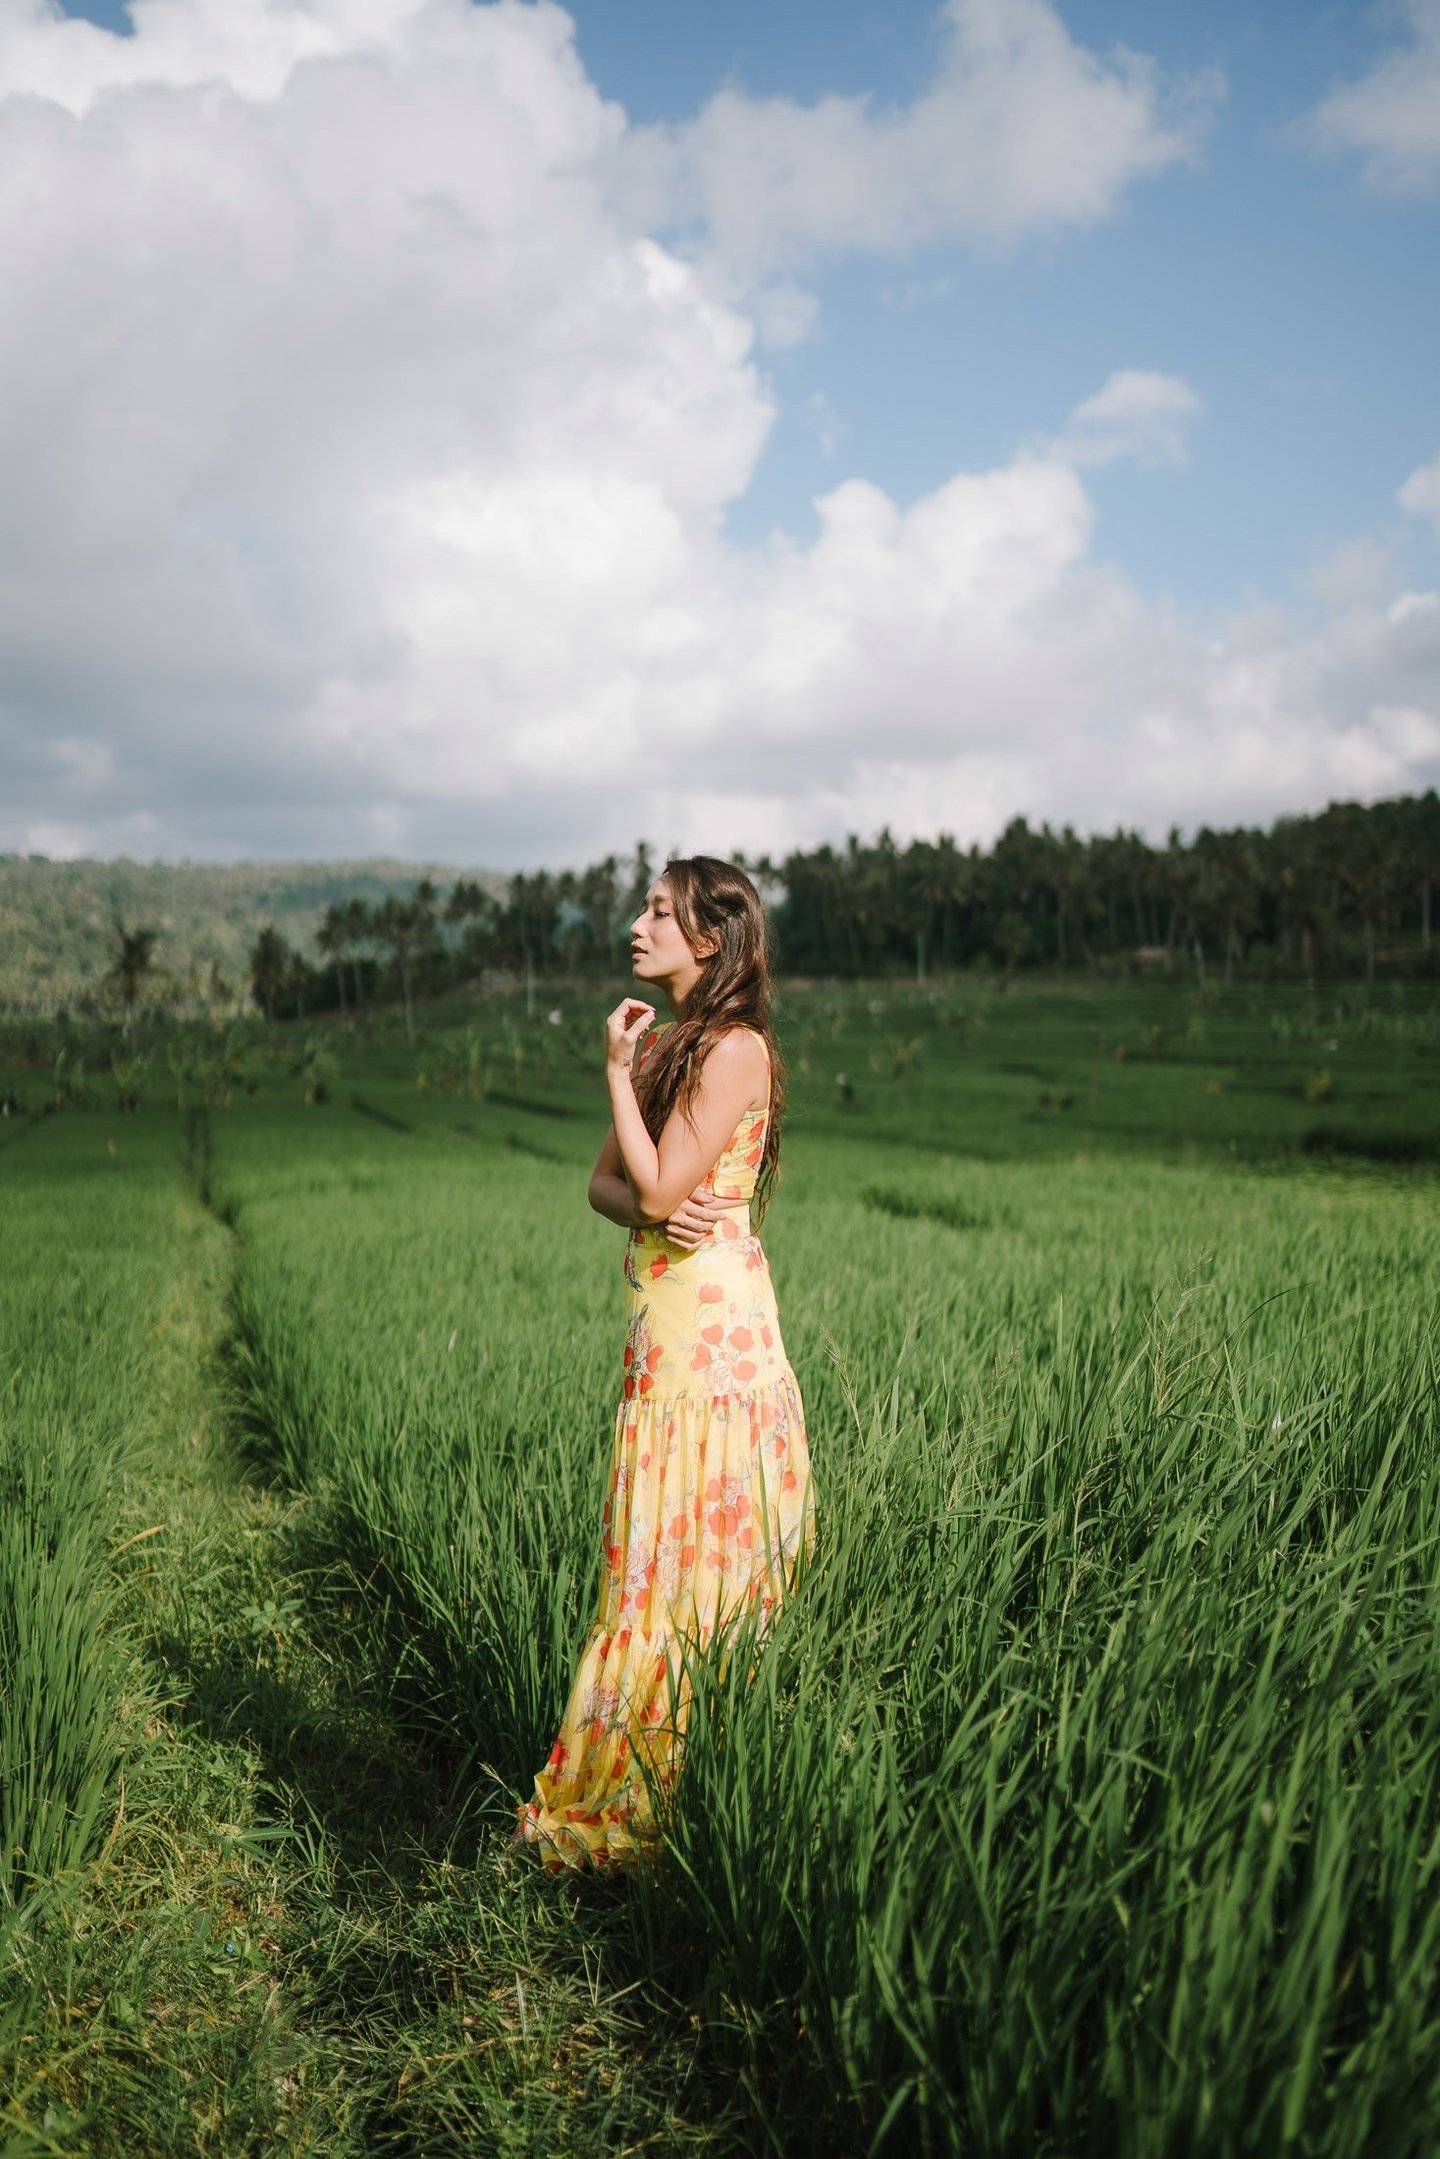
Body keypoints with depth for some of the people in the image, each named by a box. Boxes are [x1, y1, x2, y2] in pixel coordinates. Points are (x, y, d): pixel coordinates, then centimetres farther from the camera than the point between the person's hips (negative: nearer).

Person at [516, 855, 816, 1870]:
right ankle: (632, 1790, 24)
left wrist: (619, 1070, -8)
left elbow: (661, 1184, -17)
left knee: (692, 1559, 0)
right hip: (667, 1318, 9)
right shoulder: (665, 1041, 15)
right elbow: (608, 1180, 13)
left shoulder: (734, 1047, -12)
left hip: (712, 1322, -9)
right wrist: (648, 1210, -10)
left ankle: (658, 1806, 12)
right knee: (663, 1557, 13)